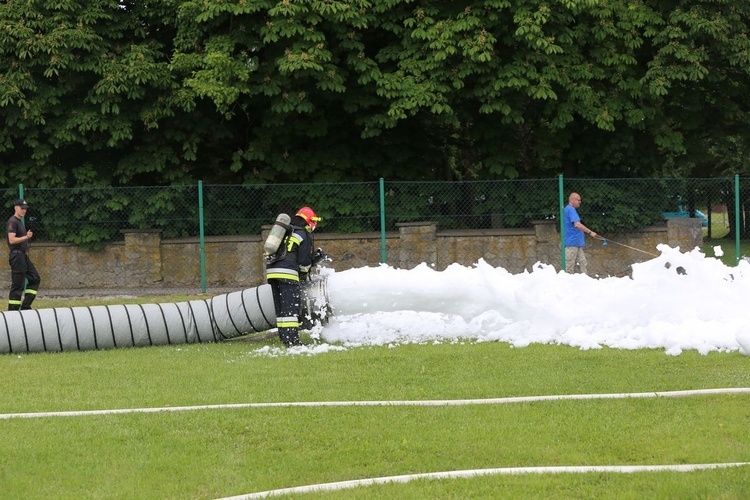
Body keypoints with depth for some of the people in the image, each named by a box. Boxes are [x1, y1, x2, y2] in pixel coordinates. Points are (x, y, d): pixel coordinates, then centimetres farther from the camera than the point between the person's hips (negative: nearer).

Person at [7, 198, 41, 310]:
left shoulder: (20, 221, 18)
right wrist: (26, 237, -25)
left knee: (35, 279, 10)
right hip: (17, 255, -10)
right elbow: (12, 240, -21)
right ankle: (13, 310, -6)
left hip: (24, 256, 10)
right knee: (17, 284, -9)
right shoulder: (13, 221, -11)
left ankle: (25, 306, 10)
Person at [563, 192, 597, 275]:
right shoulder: (571, 210, -14)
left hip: (577, 243, 11)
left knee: (582, 264, 9)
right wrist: (590, 232, -23)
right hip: (572, 243, -11)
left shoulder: (567, 209, 18)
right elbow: (577, 224, -25)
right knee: (569, 267, -7)